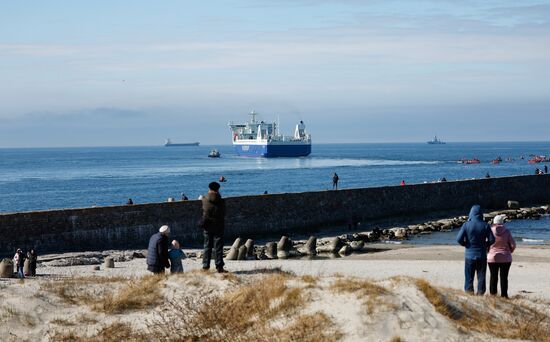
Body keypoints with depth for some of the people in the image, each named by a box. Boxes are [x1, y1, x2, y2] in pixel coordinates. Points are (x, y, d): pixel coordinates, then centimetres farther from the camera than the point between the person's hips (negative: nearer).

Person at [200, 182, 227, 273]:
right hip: (218, 226, -1)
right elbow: (223, 214, 2)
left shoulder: (205, 200, -8)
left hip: (207, 226, 1)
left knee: (207, 246, 11)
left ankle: (205, 266, 10)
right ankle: (219, 267, -1)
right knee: (218, 247, 2)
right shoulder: (221, 201, -10)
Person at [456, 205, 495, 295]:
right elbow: (492, 240, -7)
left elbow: (459, 239, -14)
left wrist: (465, 244, 6)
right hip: (482, 256, 1)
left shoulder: (466, 225, -8)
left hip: (469, 255, -1)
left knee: (469, 278, 5)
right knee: (481, 278, 8)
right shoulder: (485, 225, -5)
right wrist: (485, 244, 12)